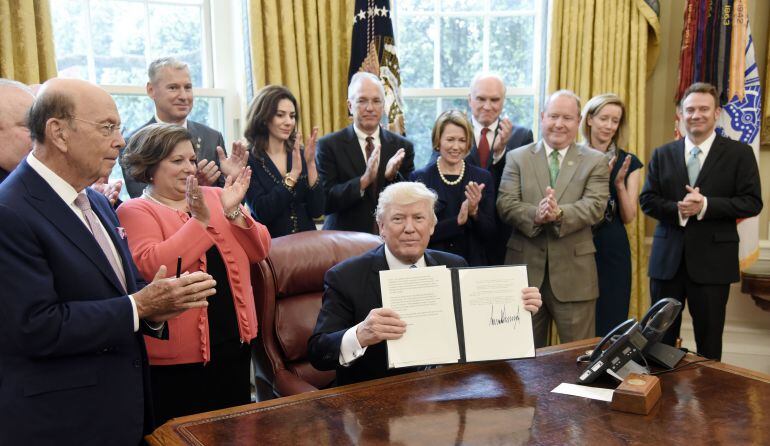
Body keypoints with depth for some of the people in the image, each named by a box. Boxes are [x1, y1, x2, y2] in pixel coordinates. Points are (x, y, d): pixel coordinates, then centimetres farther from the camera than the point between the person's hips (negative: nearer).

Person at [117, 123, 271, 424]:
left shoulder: (214, 197, 8)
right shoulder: (134, 210, -6)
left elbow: (259, 251, 3)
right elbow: (151, 266, -22)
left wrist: (233, 212, -12)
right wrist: (200, 220, -22)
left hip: (235, 341, 5)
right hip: (178, 353, -5)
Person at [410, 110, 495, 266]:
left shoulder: (483, 178, 0)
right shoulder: (419, 178, -5)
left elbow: (489, 232, -1)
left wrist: (474, 212, -18)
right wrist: (457, 221, -19)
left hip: (472, 264, 2)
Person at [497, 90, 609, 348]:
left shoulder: (595, 161, 5)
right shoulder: (517, 158, 7)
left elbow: (595, 207, -8)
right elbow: (505, 204, -4)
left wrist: (559, 214, -26)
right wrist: (536, 215, -23)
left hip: (574, 274, -1)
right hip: (526, 269, 1)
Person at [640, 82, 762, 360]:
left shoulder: (739, 153, 1)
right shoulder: (662, 155, 8)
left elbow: (752, 202, -6)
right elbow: (647, 200, 3)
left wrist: (705, 205, -19)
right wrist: (677, 209, -17)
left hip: (712, 261, -2)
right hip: (668, 258, 2)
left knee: (709, 339, 9)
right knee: (661, 336, 11)